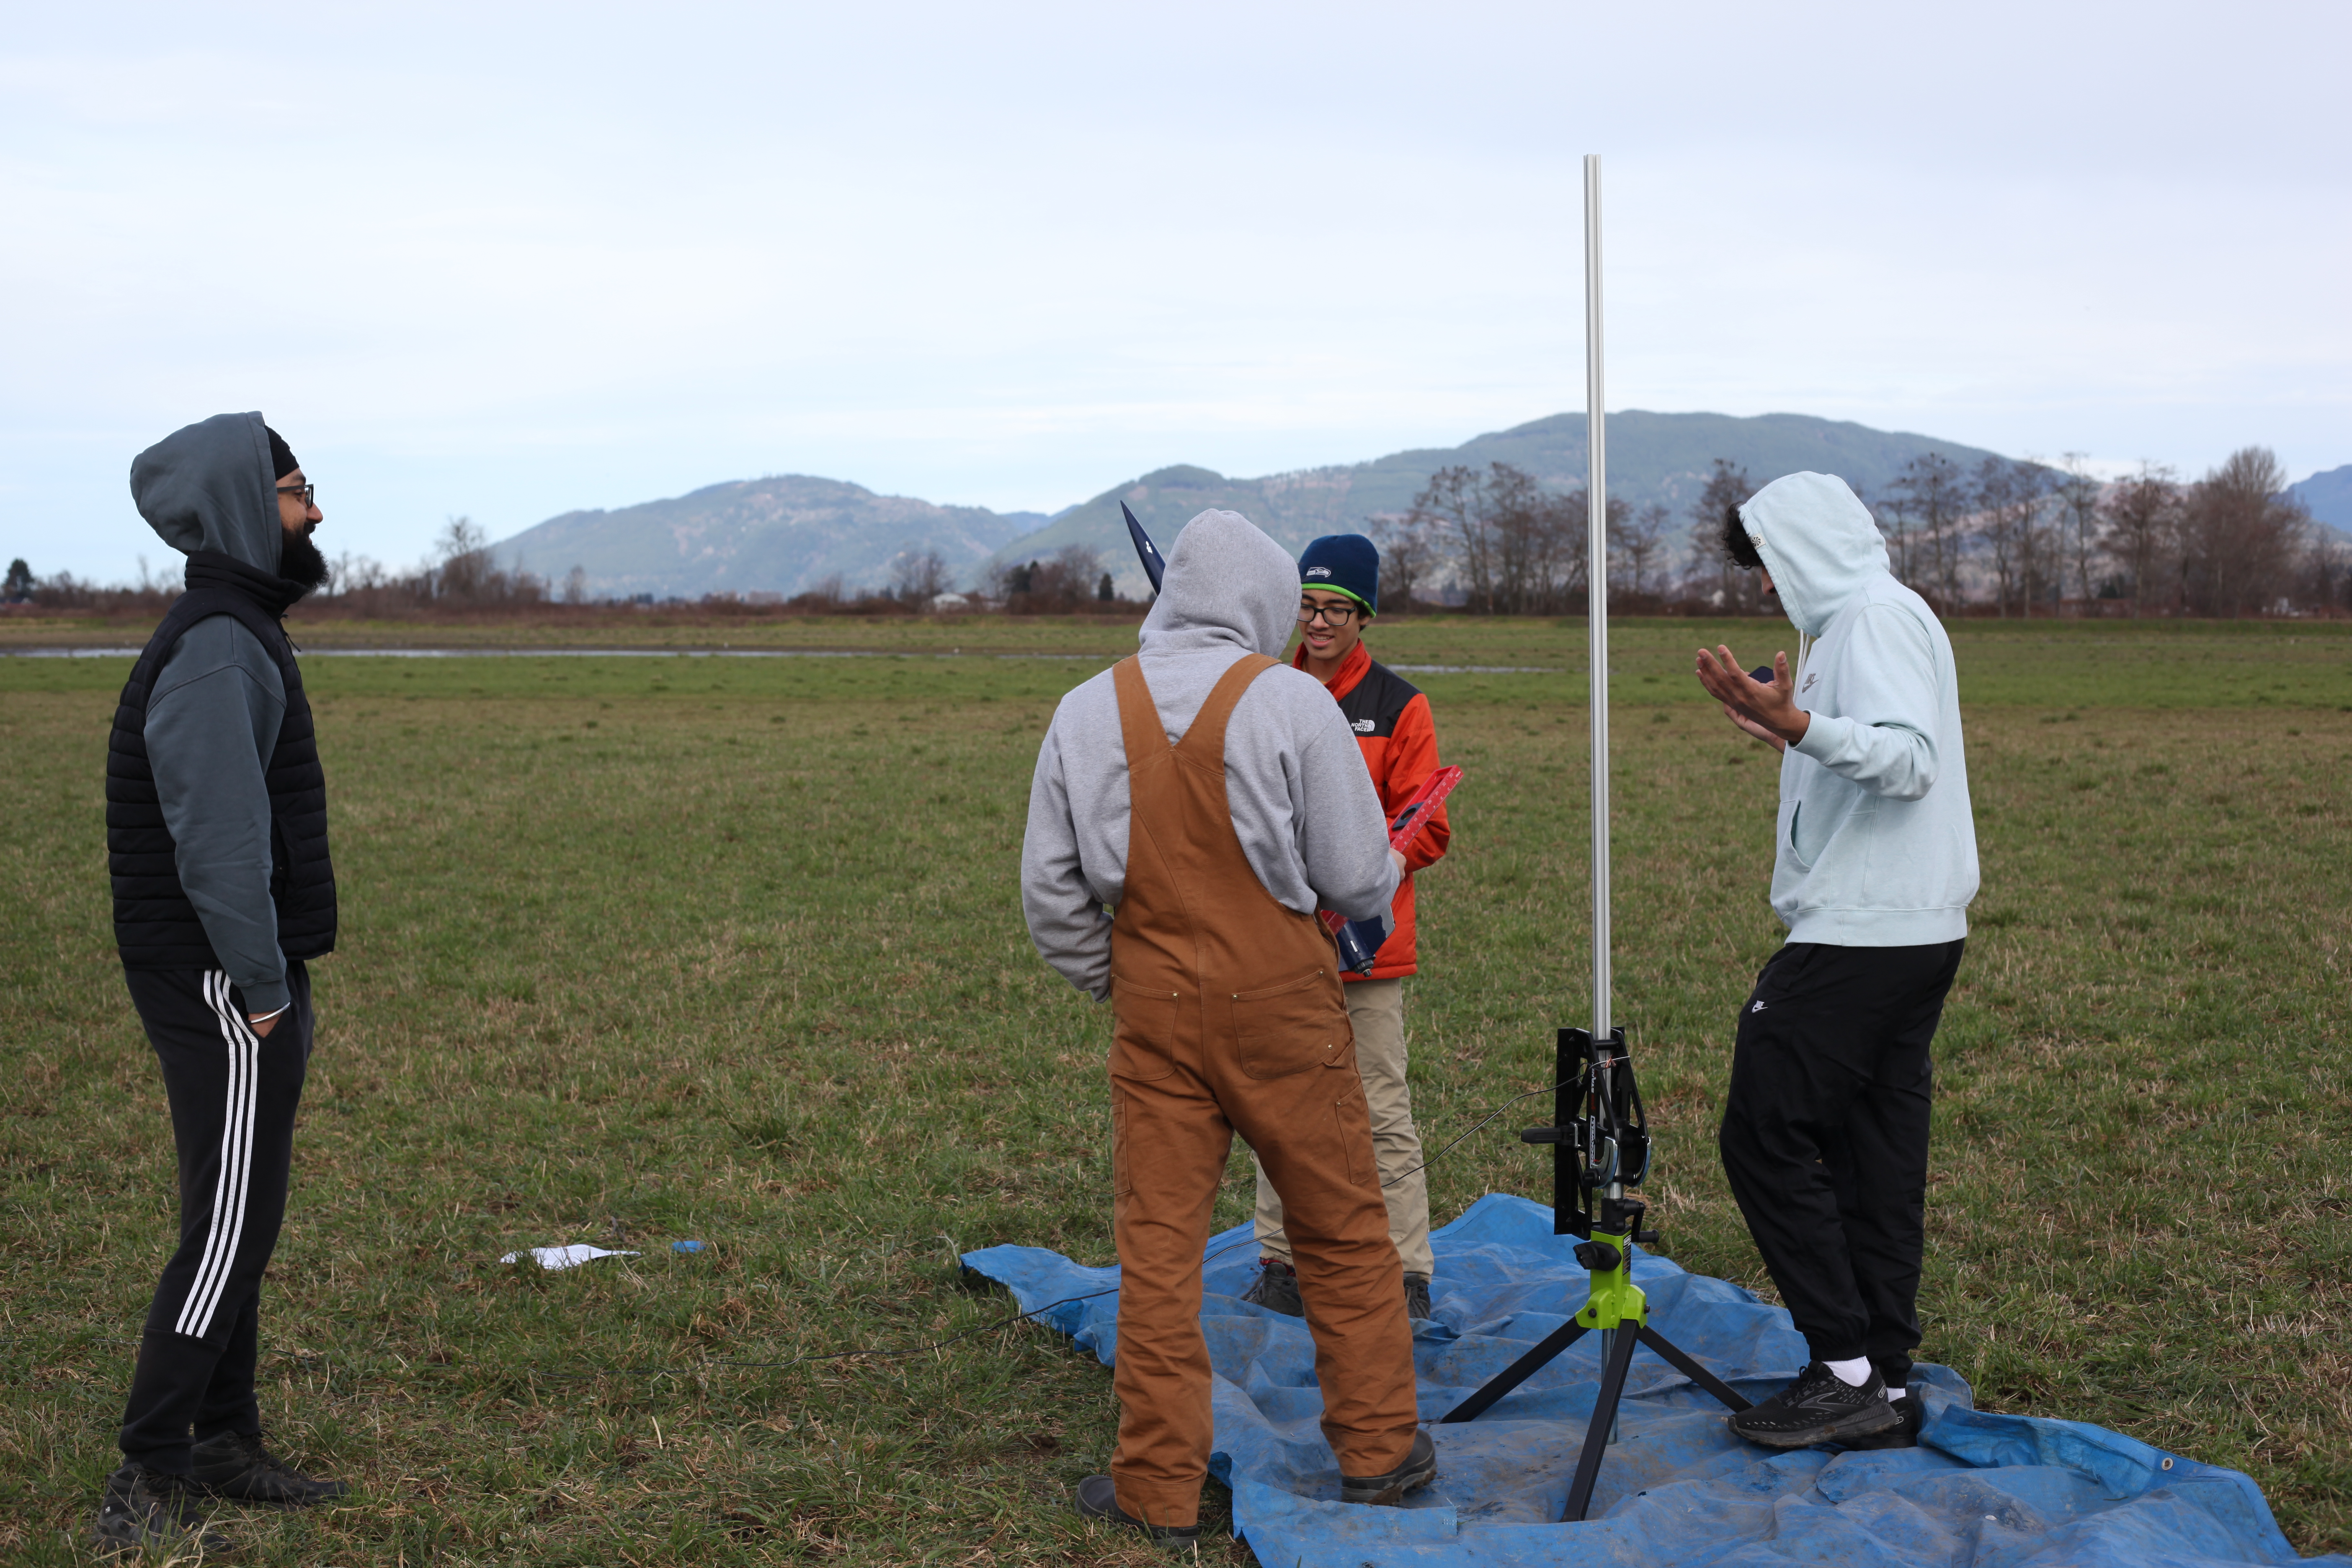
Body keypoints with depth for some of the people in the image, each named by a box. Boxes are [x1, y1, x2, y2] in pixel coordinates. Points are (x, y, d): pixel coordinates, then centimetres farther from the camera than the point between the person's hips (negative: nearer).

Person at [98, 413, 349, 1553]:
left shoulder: (241, 638, 15)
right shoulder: (214, 652, -18)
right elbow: (219, 837, -24)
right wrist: (262, 988, -19)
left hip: (253, 985, 10)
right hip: (223, 992, -10)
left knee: (242, 1218, 16)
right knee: (230, 1228, -6)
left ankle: (227, 1446, 27)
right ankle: (143, 1490, 3)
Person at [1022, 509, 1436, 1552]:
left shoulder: (1086, 713, 1)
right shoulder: (1291, 702, -9)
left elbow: (1051, 890, 5)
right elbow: (1359, 879, -6)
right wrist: (1388, 869, 16)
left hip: (1154, 1008, 2)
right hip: (1282, 1002, -2)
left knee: (1157, 1242, 7)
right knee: (1342, 1230, 13)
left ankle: (1158, 1488, 13)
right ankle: (1377, 1448, 24)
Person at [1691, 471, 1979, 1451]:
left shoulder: (1878, 614, -10)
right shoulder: (1859, 618, 21)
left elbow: (1909, 759, -24)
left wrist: (1804, 726, -36)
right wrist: (1778, 729, 27)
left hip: (1864, 936, -11)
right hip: (1910, 932, 11)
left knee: (1764, 1132, -8)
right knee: (1876, 1149, 10)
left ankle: (1846, 1372, -6)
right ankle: (1884, 1381, 14)